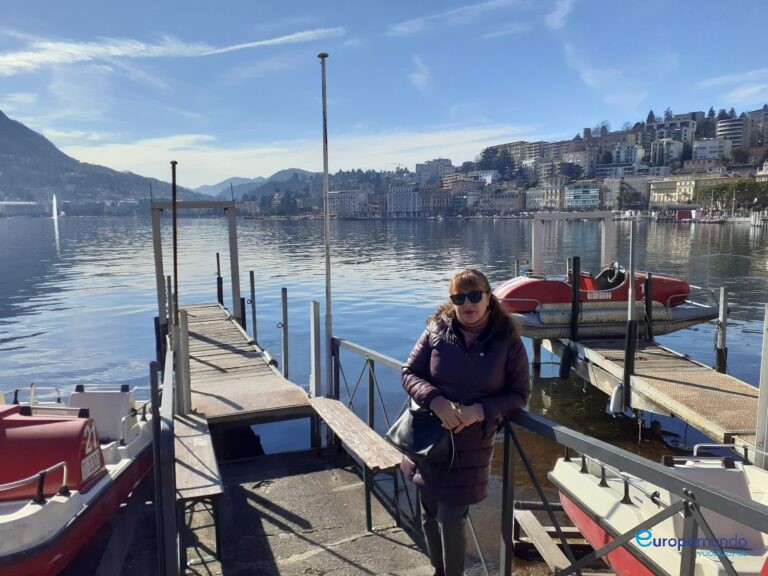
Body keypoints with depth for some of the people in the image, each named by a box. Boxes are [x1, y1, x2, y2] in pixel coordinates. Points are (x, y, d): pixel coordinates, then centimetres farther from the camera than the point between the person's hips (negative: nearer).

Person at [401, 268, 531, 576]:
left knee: (450, 520, 2)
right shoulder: (437, 330, -5)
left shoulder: (507, 341, -8)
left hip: (471, 445, -2)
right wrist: (436, 401, -21)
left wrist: (480, 411, -21)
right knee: (429, 515, 18)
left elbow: (519, 394, -5)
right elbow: (409, 373, -3)